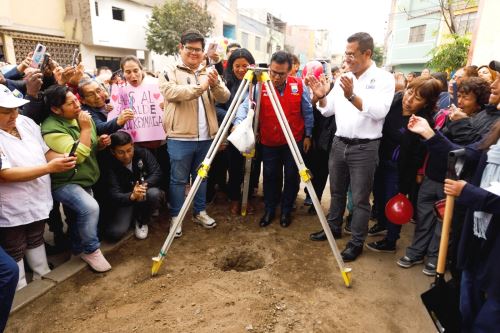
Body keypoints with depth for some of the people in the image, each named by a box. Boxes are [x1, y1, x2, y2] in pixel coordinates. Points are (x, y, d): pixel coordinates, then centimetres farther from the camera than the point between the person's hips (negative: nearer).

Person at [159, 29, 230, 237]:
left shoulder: (209, 72, 12)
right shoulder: (170, 73, 1)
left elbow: (224, 98, 1)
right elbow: (171, 93, -19)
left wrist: (215, 84, -20)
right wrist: (199, 87, -28)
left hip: (206, 137, 4)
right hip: (180, 137, -4)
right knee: (178, 180, 5)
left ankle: (200, 212, 30)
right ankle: (176, 217, 19)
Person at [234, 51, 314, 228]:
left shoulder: (299, 85, -7)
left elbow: (308, 113, 2)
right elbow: (245, 106, -21)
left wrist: (308, 135, 3)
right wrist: (238, 123, -39)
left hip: (294, 141, 0)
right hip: (269, 142, 0)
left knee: (291, 176, 8)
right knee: (270, 176, 9)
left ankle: (286, 210, 27)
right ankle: (269, 210, 27)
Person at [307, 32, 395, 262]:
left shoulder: (384, 79, -6)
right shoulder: (343, 78, 9)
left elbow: (379, 111, -20)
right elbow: (328, 110, 9)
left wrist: (352, 96, -29)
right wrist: (321, 97, -11)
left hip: (364, 148, -5)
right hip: (339, 143, 6)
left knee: (360, 198, 3)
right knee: (337, 191, 17)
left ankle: (356, 242, 17)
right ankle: (333, 227, 35)